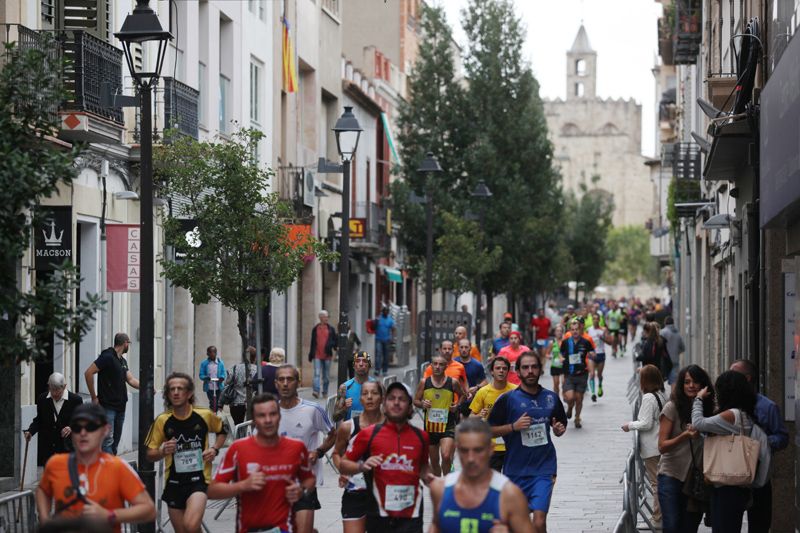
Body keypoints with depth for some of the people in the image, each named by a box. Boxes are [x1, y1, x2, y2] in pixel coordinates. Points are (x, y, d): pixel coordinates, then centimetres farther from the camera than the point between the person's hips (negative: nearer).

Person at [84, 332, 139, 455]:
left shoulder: (122, 361, 17)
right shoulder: (108, 357, -11)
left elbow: (131, 380, 12)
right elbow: (88, 373, -17)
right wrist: (94, 397, -15)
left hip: (120, 407, 9)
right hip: (107, 407, -9)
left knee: (115, 441, 10)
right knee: (108, 440, -13)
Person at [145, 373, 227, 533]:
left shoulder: (205, 415, -4)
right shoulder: (162, 421, -3)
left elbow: (222, 431, 17)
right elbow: (150, 455, 4)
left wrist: (215, 449, -2)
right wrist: (163, 451, -18)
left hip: (199, 479, -3)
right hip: (174, 482, 3)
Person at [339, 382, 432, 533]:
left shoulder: (420, 436, 8)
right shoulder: (368, 434, 0)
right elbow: (343, 465, 6)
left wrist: (427, 476, 5)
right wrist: (362, 466, -14)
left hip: (410, 516, 1)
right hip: (379, 516, -1)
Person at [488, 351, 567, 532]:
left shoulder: (551, 398, 5)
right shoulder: (508, 399, -4)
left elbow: (560, 426, 21)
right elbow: (488, 431, -3)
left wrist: (559, 429, -1)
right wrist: (514, 426, -16)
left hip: (544, 469, 0)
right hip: (515, 468, 0)